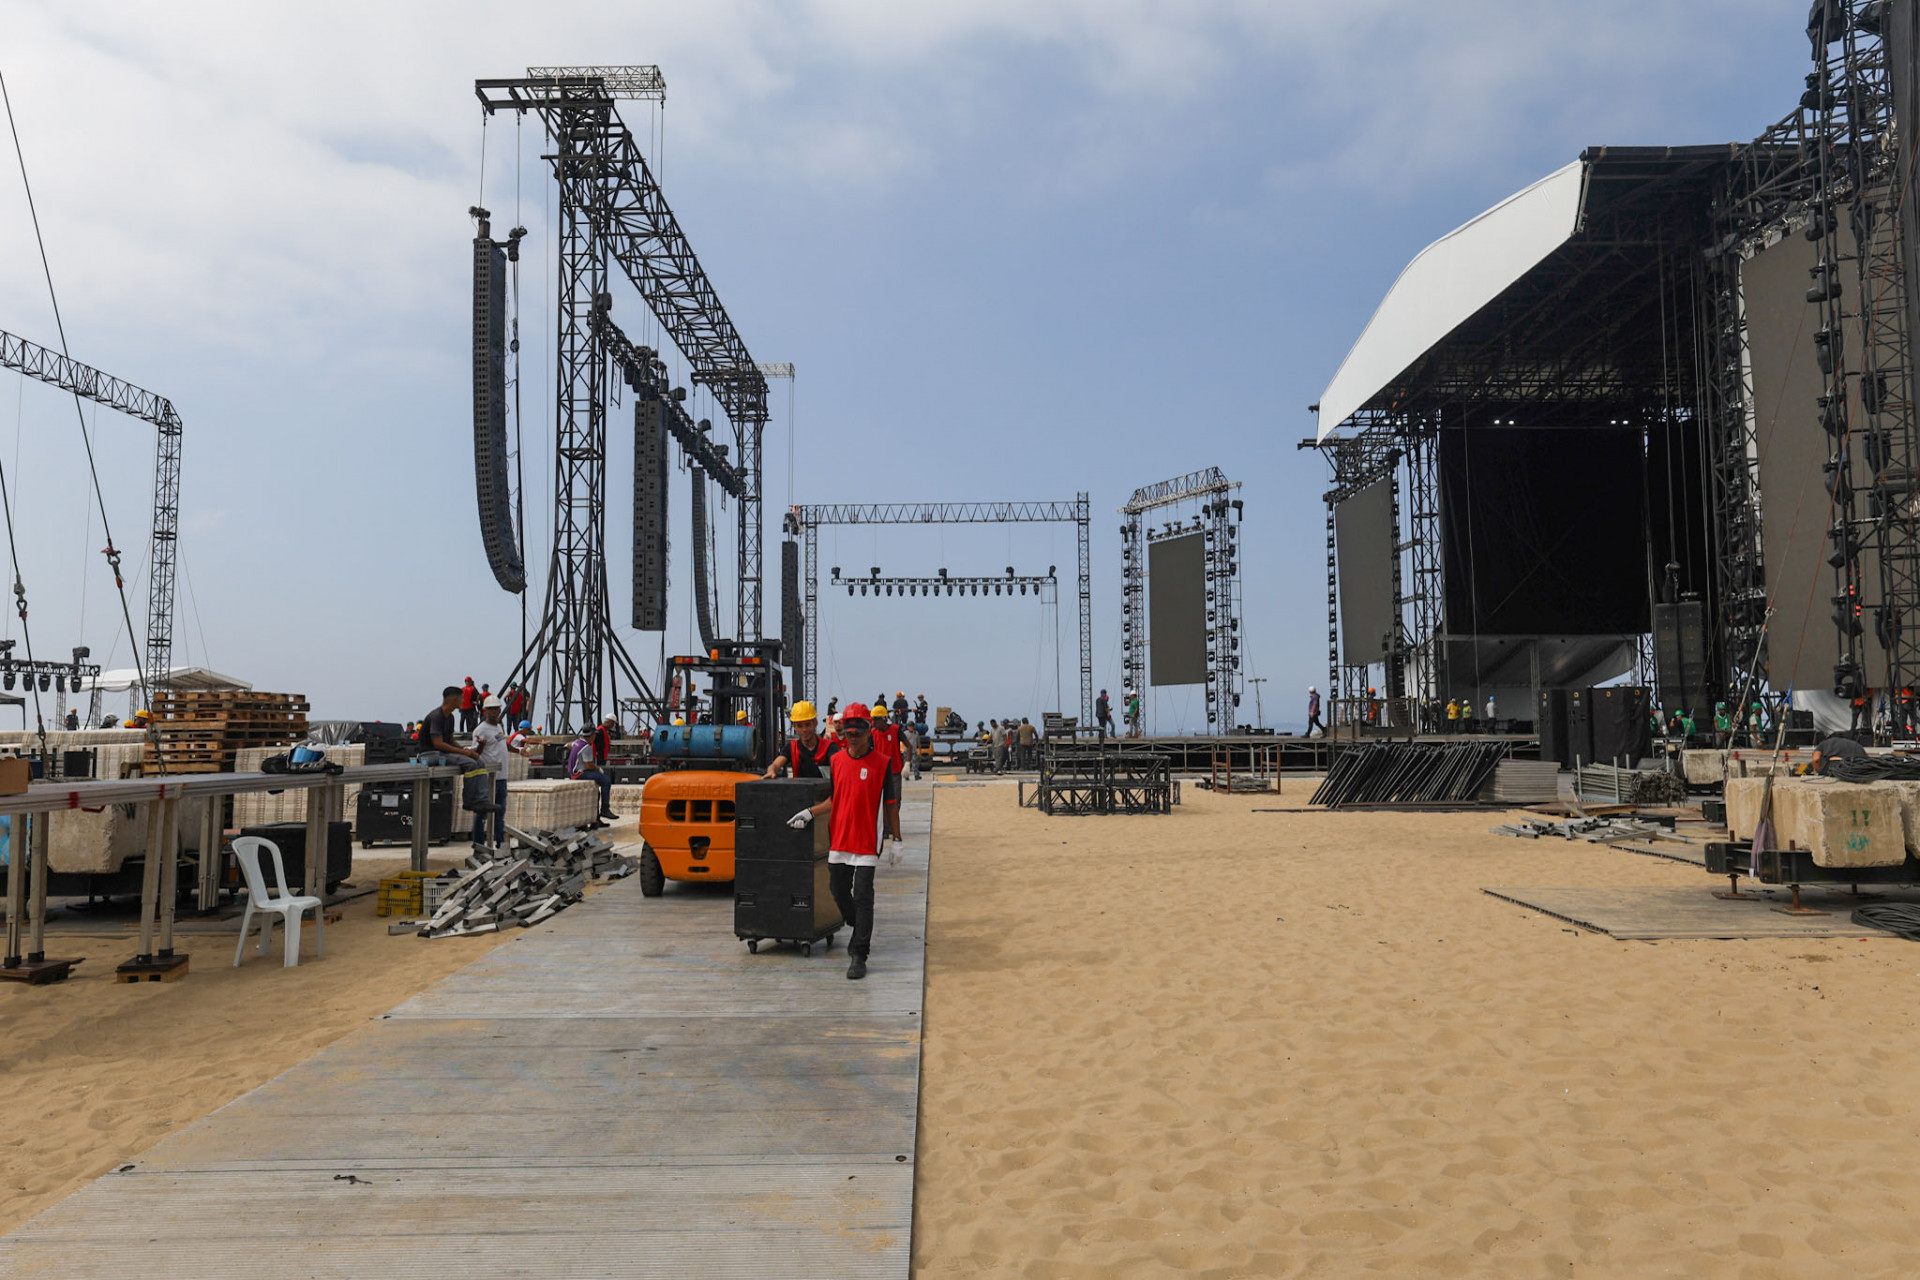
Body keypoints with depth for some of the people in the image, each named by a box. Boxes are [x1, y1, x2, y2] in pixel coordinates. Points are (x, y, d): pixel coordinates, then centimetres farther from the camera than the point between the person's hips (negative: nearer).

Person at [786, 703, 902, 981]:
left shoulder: (881, 763, -6)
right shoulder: (837, 760, 7)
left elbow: (890, 804, -2)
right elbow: (834, 800, 14)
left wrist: (896, 840, -4)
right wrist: (809, 813, 1)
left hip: (866, 842, -5)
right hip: (838, 840, 5)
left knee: (862, 897, -7)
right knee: (839, 892, 14)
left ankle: (859, 956, -2)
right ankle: (861, 932, 39)